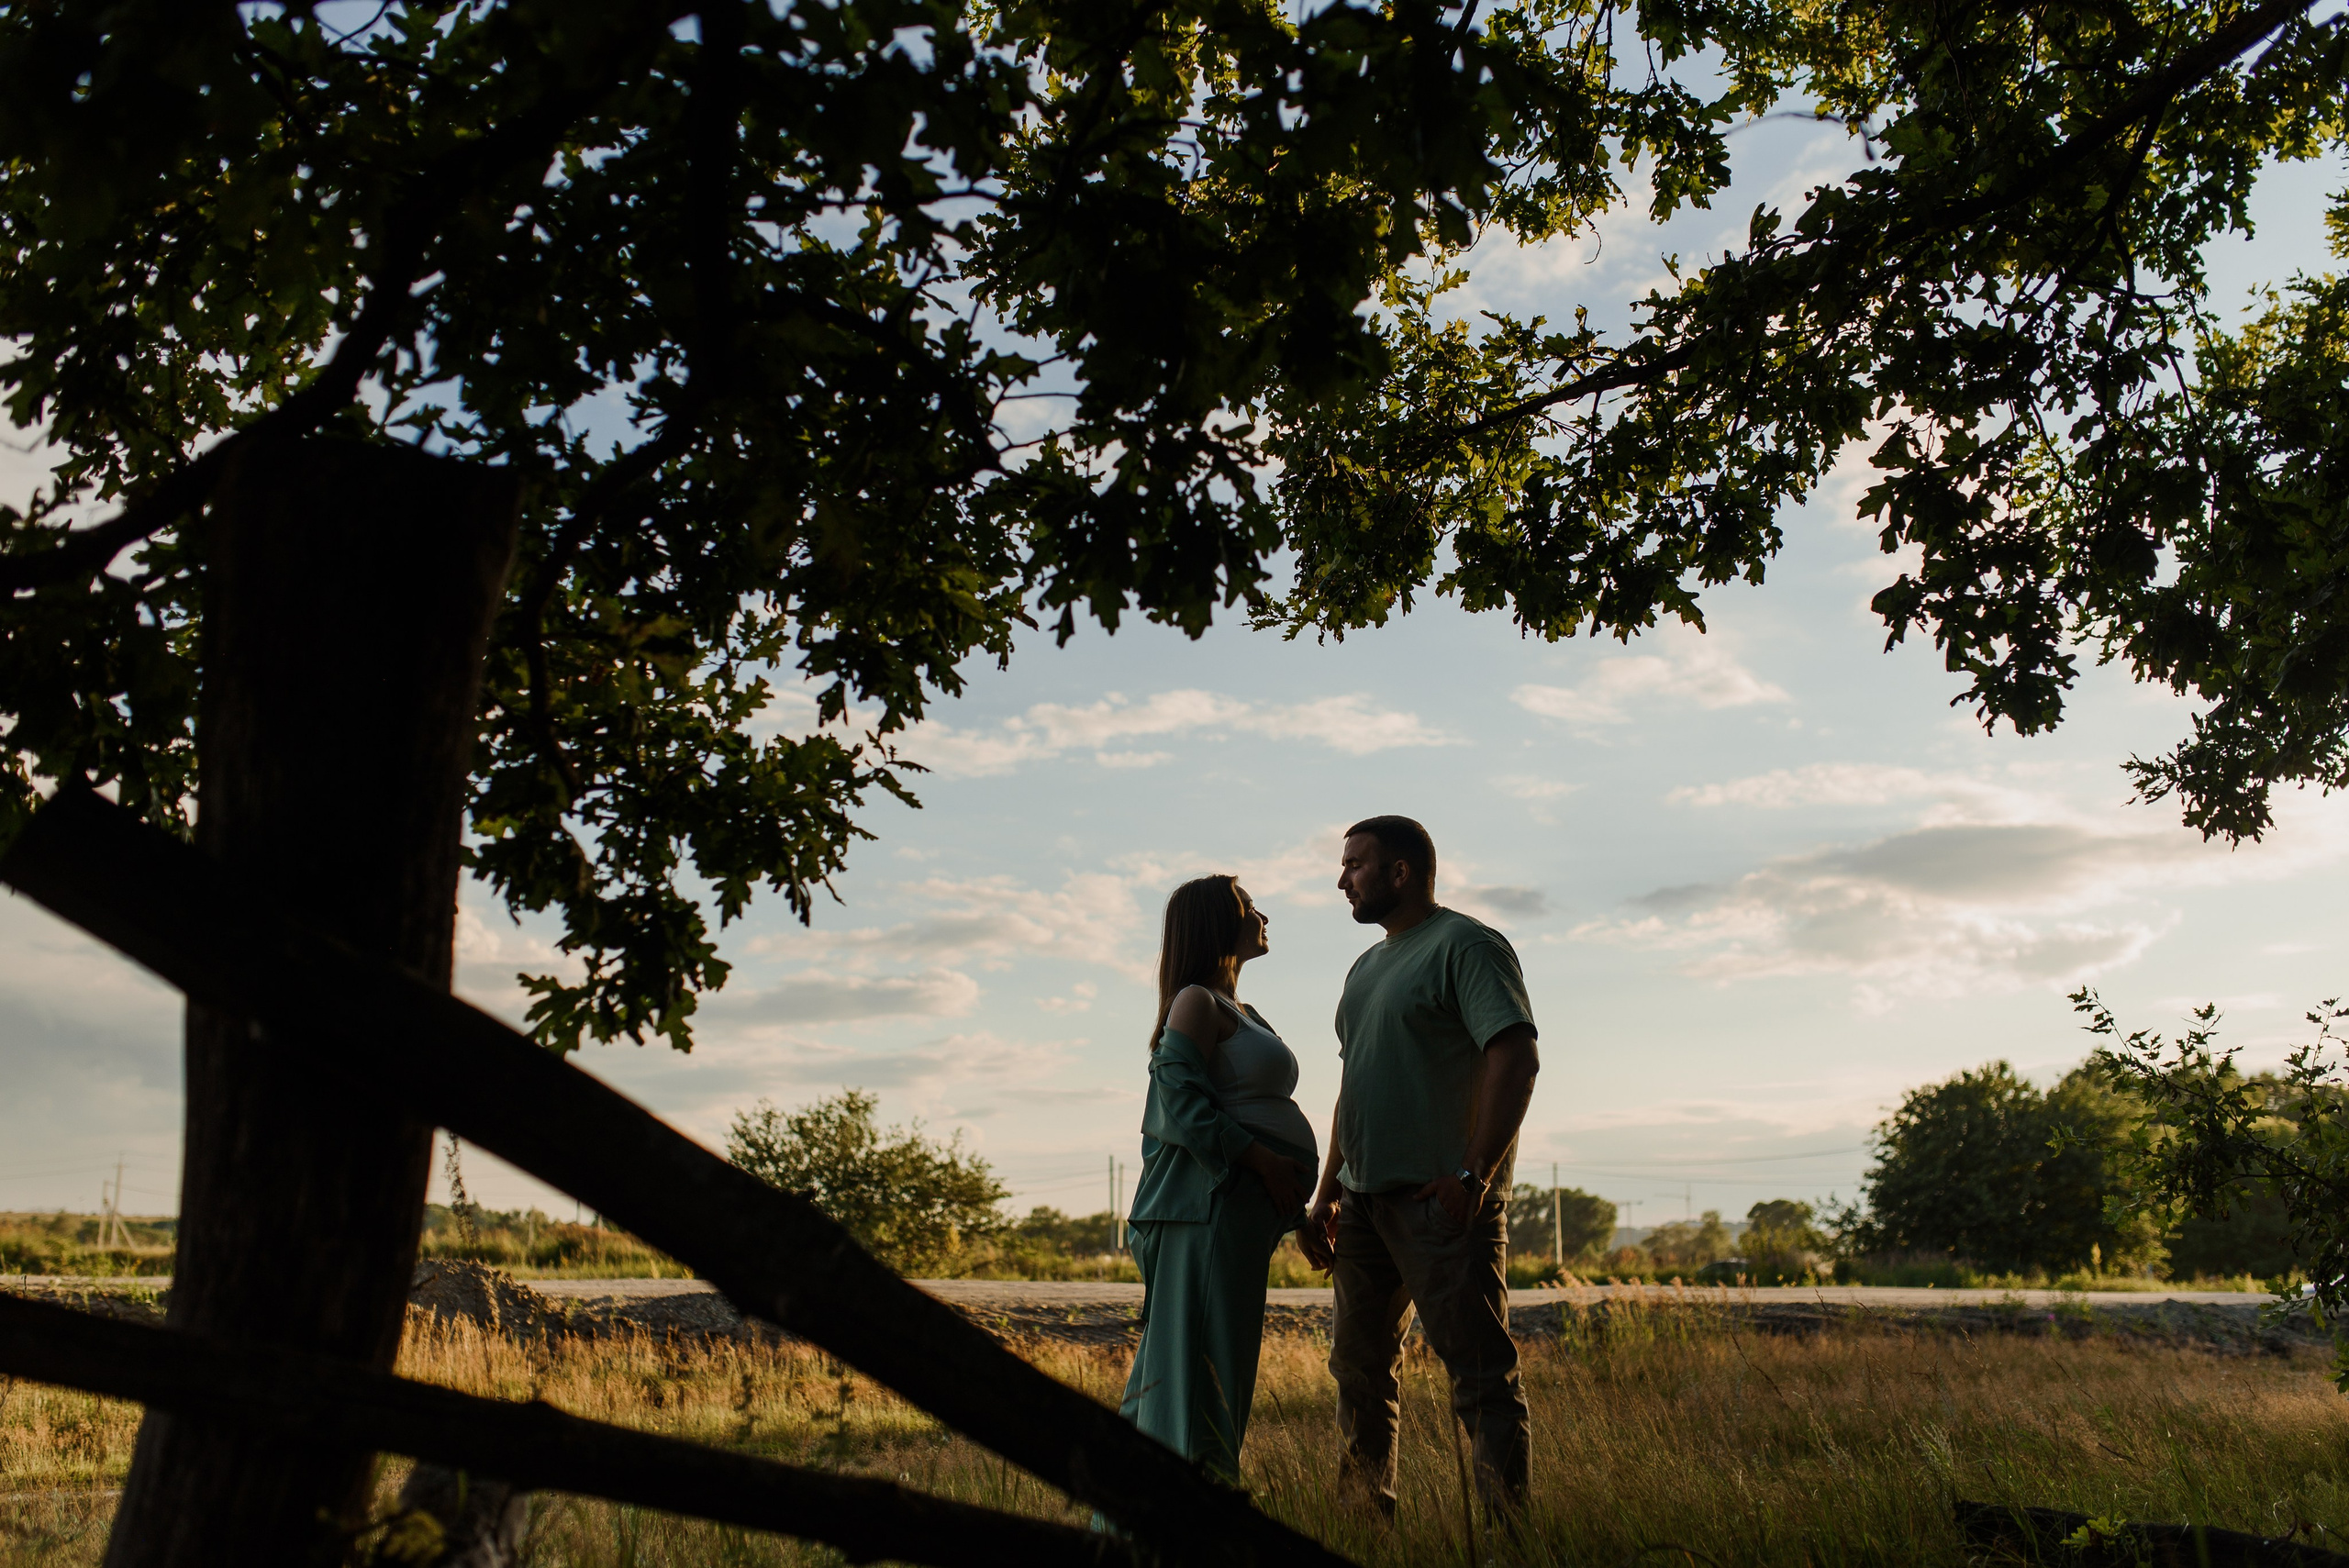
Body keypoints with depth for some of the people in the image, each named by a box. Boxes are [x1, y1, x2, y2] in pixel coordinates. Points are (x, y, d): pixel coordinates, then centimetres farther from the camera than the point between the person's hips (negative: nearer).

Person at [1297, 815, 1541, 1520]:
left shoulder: (1467, 946, -6)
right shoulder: (1366, 968, 20)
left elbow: (1516, 1058, -16)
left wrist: (1475, 1174, -22)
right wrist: (1326, 1197, 18)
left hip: (1442, 1199, -9)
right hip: (1365, 1199, 9)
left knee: (1480, 1370, -8)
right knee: (1360, 1364, 13)